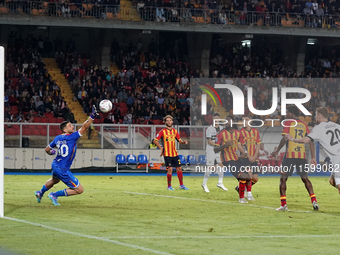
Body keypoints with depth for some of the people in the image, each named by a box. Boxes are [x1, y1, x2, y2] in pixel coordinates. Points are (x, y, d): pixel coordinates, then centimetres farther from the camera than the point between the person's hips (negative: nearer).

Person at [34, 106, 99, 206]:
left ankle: (40, 193, 63)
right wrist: (92, 116, -24)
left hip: (55, 165, 9)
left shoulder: (58, 138, 1)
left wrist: (51, 152, 35)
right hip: (62, 170, -9)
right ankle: (54, 195, 4)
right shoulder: (72, 137, -20)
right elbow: (84, 127, -27)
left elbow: (47, 149, 13)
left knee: (54, 180, 42)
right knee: (79, 190, -3)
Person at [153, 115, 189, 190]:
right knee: (170, 169, -9)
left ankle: (181, 185, 16)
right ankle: (169, 186, 4)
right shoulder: (163, 131, -4)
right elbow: (155, 140, -3)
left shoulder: (174, 131, 10)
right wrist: (161, 148, -10)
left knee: (179, 168, 5)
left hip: (175, 153, 5)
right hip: (167, 154, -5)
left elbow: (179, 140, 17)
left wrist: (184, 142, -4)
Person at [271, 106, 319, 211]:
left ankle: (283, 204, -3)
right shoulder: (303, 125, 13)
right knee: (305, 178, 13)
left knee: (283, 179, 4)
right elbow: (310, 141, 9)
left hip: (290, 155, -4)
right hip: (302, 155, 5)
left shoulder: (288, 123, -1)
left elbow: (284, 139, -11)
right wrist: (313, 157, 10)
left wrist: (277, 151, 0)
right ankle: (314, 200, 0)